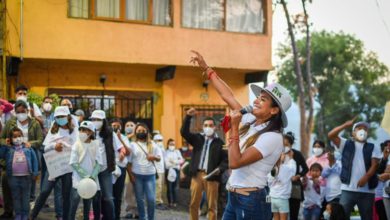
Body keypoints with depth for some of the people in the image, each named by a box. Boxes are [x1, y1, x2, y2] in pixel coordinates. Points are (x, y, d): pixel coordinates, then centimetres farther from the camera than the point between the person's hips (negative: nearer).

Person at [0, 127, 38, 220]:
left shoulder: (28, 148, 3)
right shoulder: (7, 149, 4)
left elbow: (34, 160, 4)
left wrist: (35, 173, -1)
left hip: (26, 176, -1)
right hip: (13, 177, 1)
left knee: (25, 197, 9)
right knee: (16, 197, 10)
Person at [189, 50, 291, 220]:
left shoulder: (272, 137, -18)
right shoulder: (250, 122, 6)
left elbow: (235, 162, -25)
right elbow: (227, 96, 14)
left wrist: (234, 127, -20)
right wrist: (206, 69, 16)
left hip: (251, 202, -8)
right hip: (234, 198, 8)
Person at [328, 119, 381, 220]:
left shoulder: (373, 148, 12)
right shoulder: (346, 144, 10)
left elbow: (374, 165, -2)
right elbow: (331, 135, -4)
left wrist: (365, 178, -19)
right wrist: (346, 125, -13)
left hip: (367, 191, 1)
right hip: (348, 189, -1)